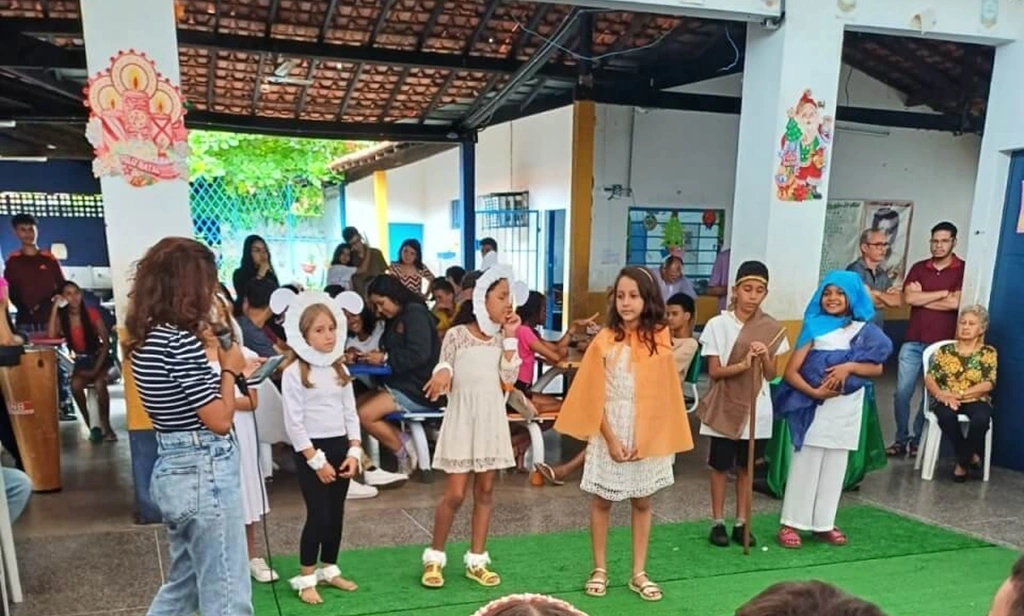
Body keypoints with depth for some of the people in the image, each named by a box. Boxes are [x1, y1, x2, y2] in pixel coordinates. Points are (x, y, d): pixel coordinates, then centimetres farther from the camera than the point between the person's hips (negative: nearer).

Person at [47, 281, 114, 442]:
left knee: (99, 384, -32)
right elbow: (51, 336, -24)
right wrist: (55, 307, -21)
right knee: (75, 385, -29)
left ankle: (106, 426, -16)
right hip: (81, 361, 2)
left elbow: (106, 342, -10)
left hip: (99, 358, -2)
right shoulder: (61, 317, -2)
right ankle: (90, 426, -12)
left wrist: (96, 368, -19)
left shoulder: (92, 313, -9)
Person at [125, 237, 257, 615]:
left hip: (173, 469, 10)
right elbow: (220, 420, -18)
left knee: (183, 584, 25)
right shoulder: (180, 341, -21)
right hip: (204, 472, -9)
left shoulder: (146, 338, 7)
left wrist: (233, 373, 12)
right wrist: (229, 369, -5)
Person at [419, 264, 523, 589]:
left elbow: (509, 377, -4)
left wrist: (510, 338, -7)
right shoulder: (457, 334, -8)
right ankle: (434, 557, 18)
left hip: (492, 420, 5)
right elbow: (443, 370, -6)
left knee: (485, 490, 9)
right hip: (462, 419, -4)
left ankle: (476, 560, 22)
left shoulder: (501, 336, 5)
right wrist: (442, 375, -30)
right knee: (455, 493, -2)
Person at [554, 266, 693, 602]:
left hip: (647, 436, 2)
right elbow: (594, 396, -6)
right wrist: (611, 438, -10)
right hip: (608, 434, -1)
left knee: (642, 503, 12)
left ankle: (639, 573, 26)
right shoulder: (605, 341, -9)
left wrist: (645, 438, -8)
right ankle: (599, 570, 25)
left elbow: (664, 396, -2)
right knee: (601, 501, 9)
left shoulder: (660, 340, -4)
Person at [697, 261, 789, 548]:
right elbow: (714, 371, -9)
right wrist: (742, 365, -24)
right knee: (721, 466, 8)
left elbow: (771, 375, 1)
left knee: (746, 467, 14)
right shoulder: (718, 324, -8)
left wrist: (765, 357, -19)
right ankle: (718, 523, 21)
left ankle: (741, 523, 25)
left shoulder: (772, 329, -1)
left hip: (757, 410, 2)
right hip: (725, 407, -2)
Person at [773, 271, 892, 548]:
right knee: (805, 465, 1)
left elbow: (877, 369, 0)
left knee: (835, 468, 11)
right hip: (814, 406, -3)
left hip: (847, 409, 3)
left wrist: (849, 366, -16)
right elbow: (791, 372, -8)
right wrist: (814, 392, -22)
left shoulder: (865, 330, 5)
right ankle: (791, 524, 8)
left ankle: (824, 524, 23)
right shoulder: (814, 327, -4)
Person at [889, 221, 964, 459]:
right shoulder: (918, 268, 8)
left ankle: (918, 439, 20)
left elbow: (955, 303, -15)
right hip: (913, 341, 3)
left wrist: (922, 297, -5)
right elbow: (908, 298, -5)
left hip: (942, 344, -3)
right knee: (902, 392, 2)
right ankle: (901, 439, 14)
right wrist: (943, 292, -8)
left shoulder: (963, 269, -2)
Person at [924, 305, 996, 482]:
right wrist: (941, 394, -18)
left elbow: (988, 384, -4)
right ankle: (970, 456, -11)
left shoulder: (988, 353, 8)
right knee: (946, 416, -35)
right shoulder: (945, 350, 11)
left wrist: (959, 394, -16)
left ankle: (962, 462, -12)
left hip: (976, 400, 0)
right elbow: (929, 378, 3)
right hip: (946, 400, 1)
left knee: (981, 419, -35)